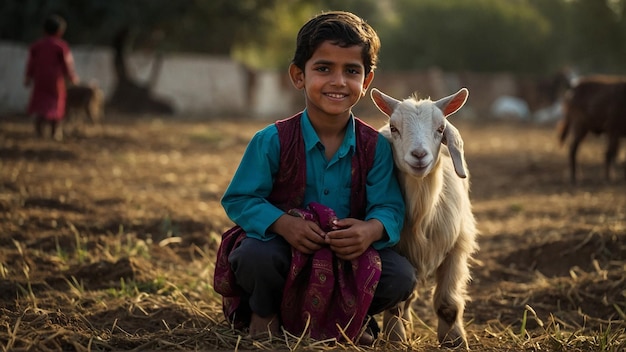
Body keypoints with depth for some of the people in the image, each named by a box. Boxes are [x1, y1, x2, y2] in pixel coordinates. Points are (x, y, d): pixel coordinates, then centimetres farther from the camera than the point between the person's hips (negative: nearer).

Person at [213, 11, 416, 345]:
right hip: (285, 248, -2)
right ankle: (264, 312, 2)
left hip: (350, 256, 3)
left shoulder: (375, 146, -5)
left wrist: (372, 230, -33)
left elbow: (389, 207, -8)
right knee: (255, 254, -35)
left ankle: (343, 314, 13)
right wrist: (282, 224, -29)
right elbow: (239, 200, -11)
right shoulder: (273, 141, -12)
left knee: (402, 276, -20)